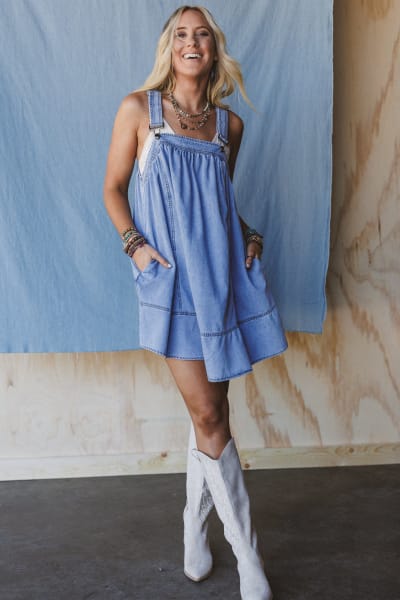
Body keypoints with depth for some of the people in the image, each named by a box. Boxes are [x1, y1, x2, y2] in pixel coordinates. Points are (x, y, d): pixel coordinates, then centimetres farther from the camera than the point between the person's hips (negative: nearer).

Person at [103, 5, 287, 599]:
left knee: (211, 410, 10)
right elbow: (113, 187, 5)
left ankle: (195, 528, 31)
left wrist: (249, 235, 5)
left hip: (223, 272, 4)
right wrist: (135, 244, -9)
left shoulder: (229, 123, 12)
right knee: (209, 417, -6)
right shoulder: (138, 109, 3)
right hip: (172, 277, -4)